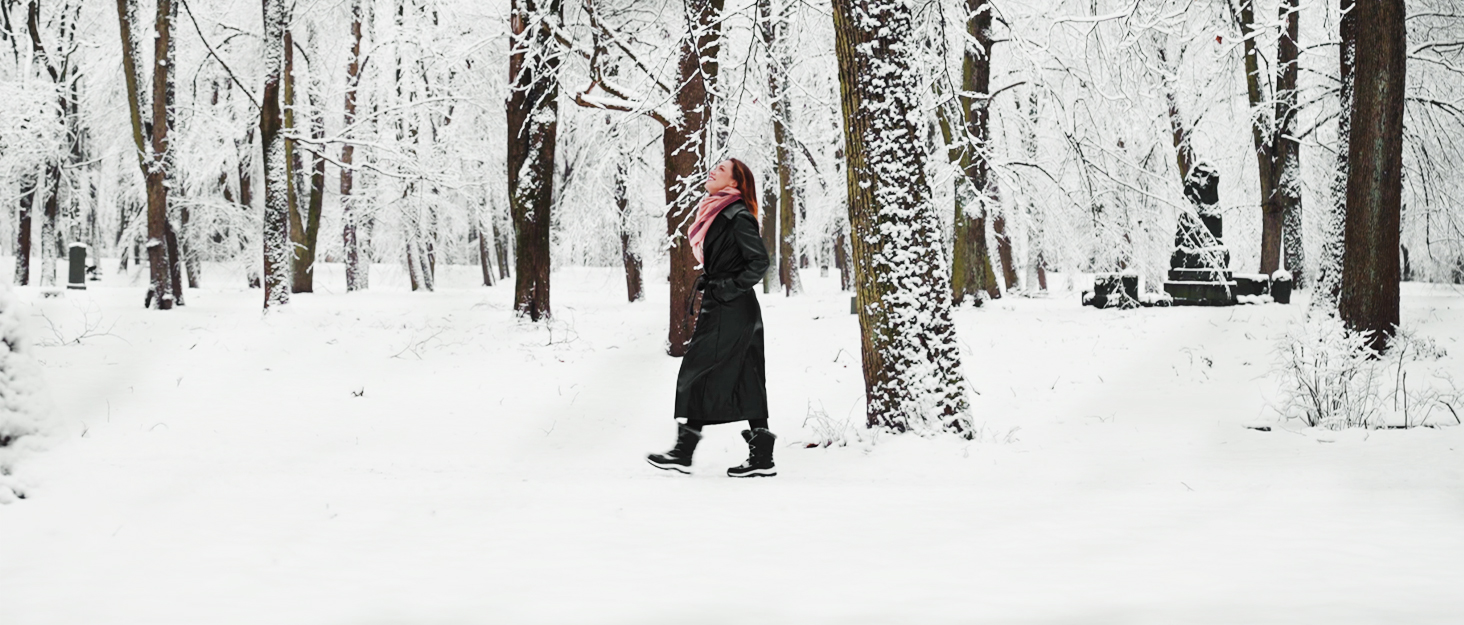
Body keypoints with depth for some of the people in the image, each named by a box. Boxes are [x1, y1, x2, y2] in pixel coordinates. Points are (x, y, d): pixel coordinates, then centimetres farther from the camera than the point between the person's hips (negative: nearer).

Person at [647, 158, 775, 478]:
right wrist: (708, 284, 18)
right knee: (746, 380, 7)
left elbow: (759, 262, -17)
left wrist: (728, 288, -16)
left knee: (695, 372, -7)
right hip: (722, 310, 10)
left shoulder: (737, 216, -13)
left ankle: (683, 452, -2)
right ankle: (761, 457, 6)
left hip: (731, 312, -10)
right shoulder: (716, 213, 16)